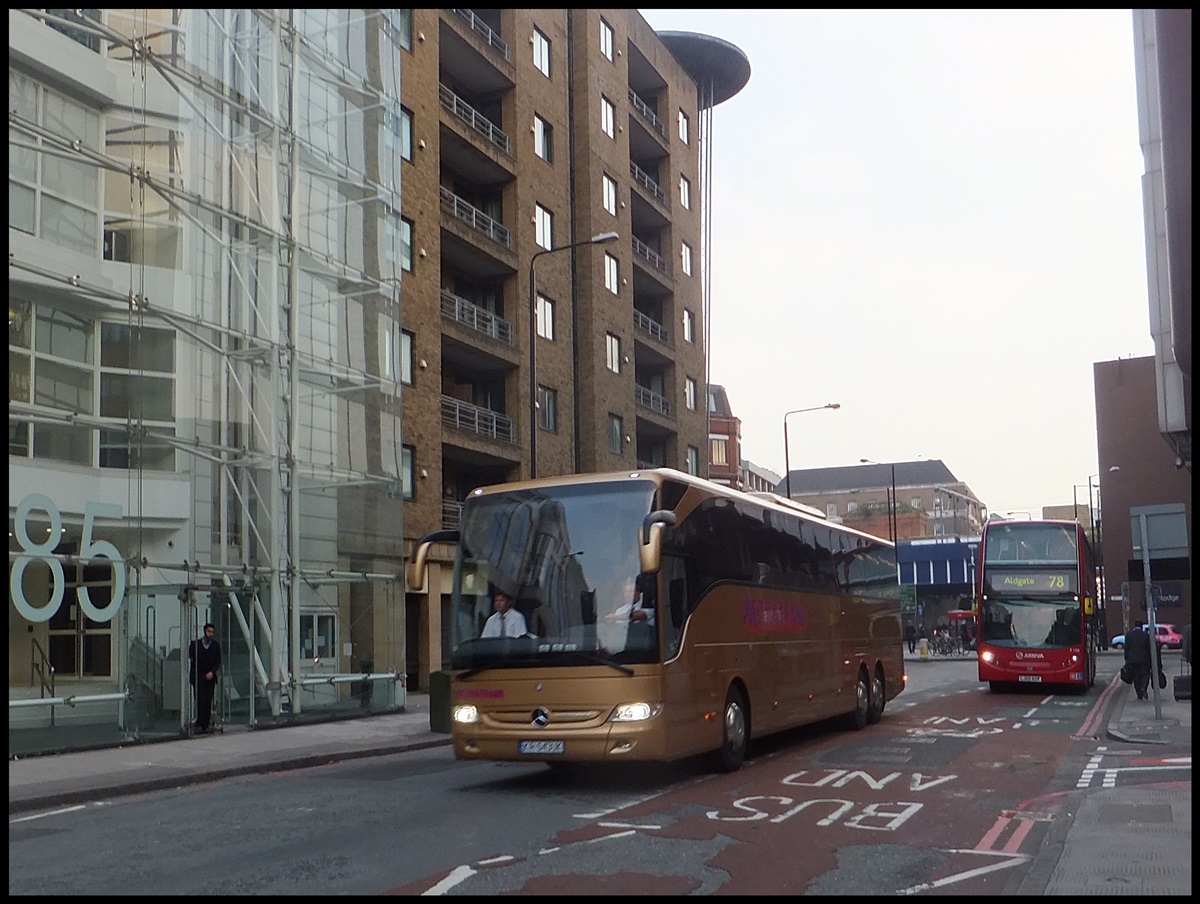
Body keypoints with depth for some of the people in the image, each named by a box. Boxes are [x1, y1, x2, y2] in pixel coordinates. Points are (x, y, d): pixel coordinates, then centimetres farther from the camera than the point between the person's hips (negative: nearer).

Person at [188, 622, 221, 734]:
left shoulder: (216, 646, 4)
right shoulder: (195, 644, -3)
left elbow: (218, 662, 6)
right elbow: (188, 657, 4)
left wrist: (212, 672, -10)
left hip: (210, 677, 3)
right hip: (197, 677, -3)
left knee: (208, 702, 0)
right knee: (200, 700, -13)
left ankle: (205, 726, 4)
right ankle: (199, 725, -14)